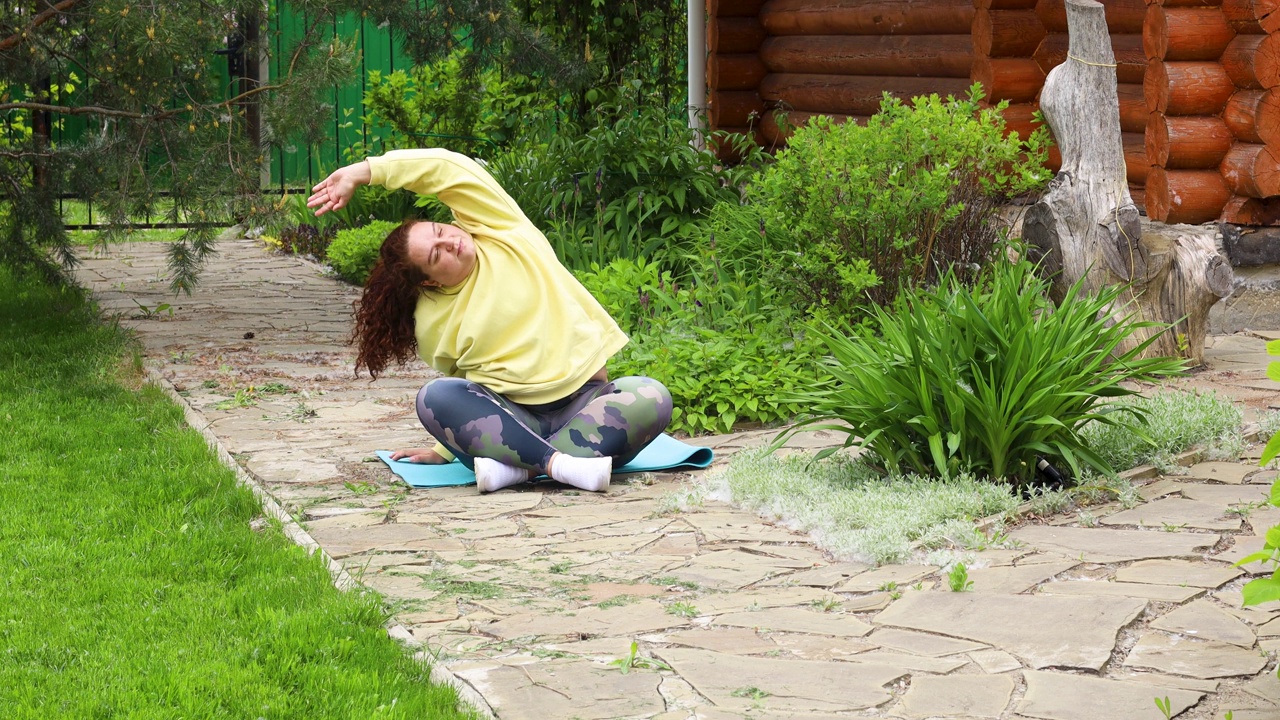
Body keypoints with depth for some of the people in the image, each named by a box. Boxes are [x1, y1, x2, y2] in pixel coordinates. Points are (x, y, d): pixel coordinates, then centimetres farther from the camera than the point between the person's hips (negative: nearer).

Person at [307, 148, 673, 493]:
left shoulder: (504, 234, 3)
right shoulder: (431, 321, 7)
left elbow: (450, 168, -5)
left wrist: (362, 171, -3)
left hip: (584, 403, 0)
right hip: (512, 417, 1)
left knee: (650, 397, -31)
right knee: (435, 397, -29)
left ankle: (517, 467, -36)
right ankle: (561, 464, -42)